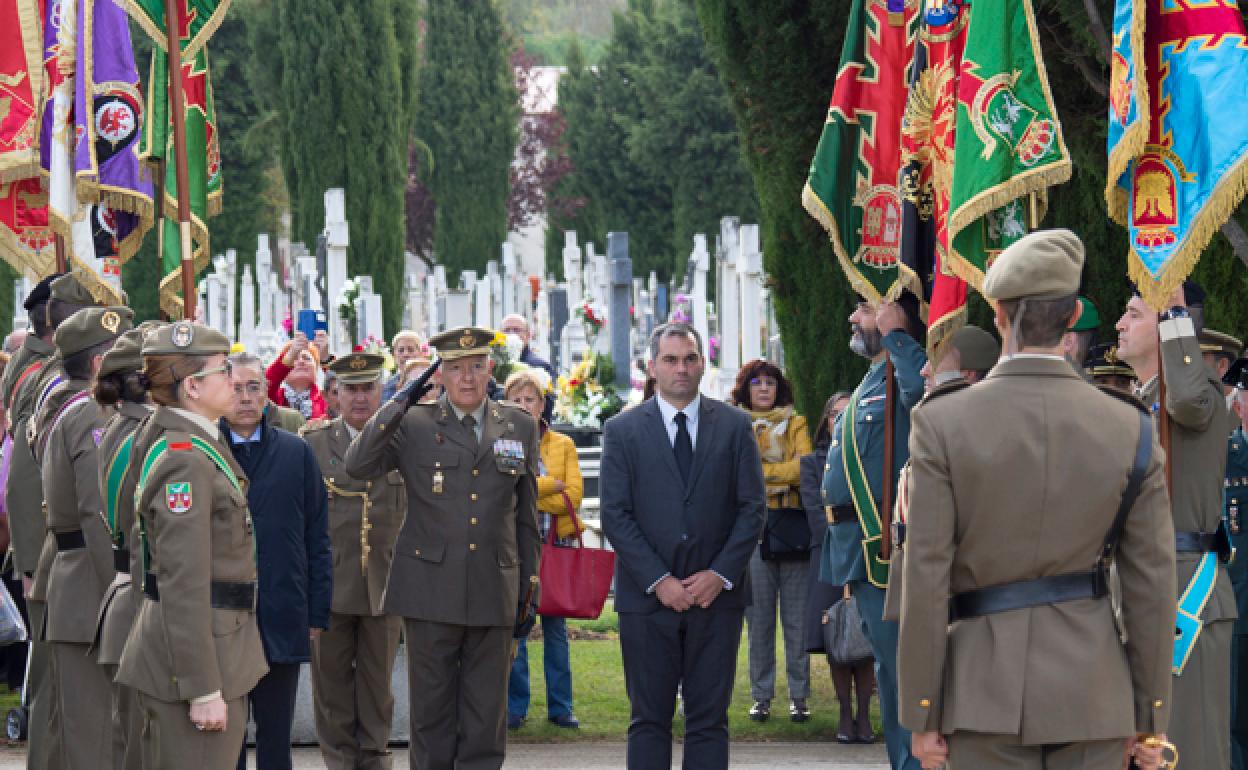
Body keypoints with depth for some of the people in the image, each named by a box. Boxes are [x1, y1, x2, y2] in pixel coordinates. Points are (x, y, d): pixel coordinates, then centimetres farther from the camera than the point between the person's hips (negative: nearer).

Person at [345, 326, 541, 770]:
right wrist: (399, 404, -15)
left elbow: (527, 516, 13)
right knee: (432, 716, 4)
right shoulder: (413, 425, 2)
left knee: (486, 719, 6)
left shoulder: (520, 427, 9)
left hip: (495, 595, 2)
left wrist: (529, 592, 11)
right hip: (431, 593, -2)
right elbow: (358, 466, -13)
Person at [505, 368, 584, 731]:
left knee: (556, 629, 4)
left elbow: (574, 495, -3)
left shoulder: (563, 445, 11)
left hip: (556, 543, 2)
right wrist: (549, 486, -10)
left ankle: (560, 706, 9)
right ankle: (515, 706, 5)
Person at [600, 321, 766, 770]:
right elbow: (615, 515, -2)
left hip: (717, 594, 1)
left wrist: (720, 574, -8)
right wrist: (658, 580, -11)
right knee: (649, 720, 1)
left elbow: (753, 508, 4)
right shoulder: (623, 430, 4)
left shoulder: (734, 426, 7)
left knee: (710, 720, 2)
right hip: (647, 598, -1)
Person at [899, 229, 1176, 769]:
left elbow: (926, 579, -9)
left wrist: (920, 715, -2)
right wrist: (1151, 714, 8)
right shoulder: (1131, 430, -4)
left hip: (988, 688, -1)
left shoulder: (942, 424, -10)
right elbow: (1151, 585, -1)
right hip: (1091, 690, 2)